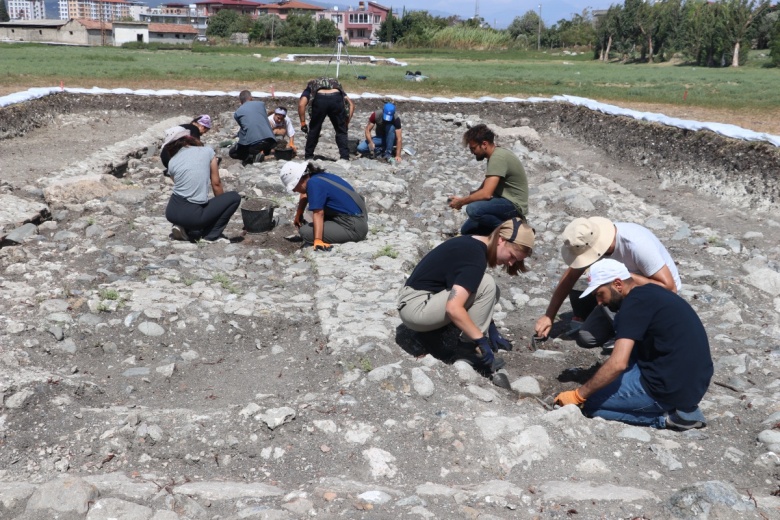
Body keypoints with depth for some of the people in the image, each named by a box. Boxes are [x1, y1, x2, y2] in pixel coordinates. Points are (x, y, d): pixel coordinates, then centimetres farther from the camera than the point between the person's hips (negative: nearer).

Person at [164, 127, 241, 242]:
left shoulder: (172, 162, 9)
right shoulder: (207, 151, 1)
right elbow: (216, 183, 5)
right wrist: (222, 206, 22)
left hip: (171, 213, 5)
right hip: (192, 214, -5)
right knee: (234, 197, 13)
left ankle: (186, 230, 10)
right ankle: (211, 235, 6)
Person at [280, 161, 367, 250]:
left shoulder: (313, 183, -18)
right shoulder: (318, 176, 8)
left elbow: (318, 213, -27)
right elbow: (305, 194, 28)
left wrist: (318, 240, -33)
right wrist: (298, 215, 30)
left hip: (354, 227, -10)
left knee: (305, 232, -16)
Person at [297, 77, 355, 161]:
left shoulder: (310, 86, 35)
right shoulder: (337, 85, 40)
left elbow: (301, 104, 11)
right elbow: (351, 104, 24)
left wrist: (303, 123, 15)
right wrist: (346, 123, 24)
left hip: (319, 100, -1)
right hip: (336, 99, 1)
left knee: (313, 130, 20)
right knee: (341, 132, 15)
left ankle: (308, 157, 28)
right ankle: (345, 158, 8)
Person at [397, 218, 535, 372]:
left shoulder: (472, 244, 9)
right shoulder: (475, 258, -20)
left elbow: (476, 297, 19)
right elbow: (453, 308, -28)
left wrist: (491, 328, 15)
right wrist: (482, 341, -21)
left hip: (413, 300, 10)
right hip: (416, 307, -10)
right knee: (487, 285, -16)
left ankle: (431, 332, 10)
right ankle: (467, 349, -5)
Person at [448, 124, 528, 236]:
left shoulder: (498, 158, -23)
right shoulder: (495, 154, 9)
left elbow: (486, 194, -29)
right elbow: (485, 187, 17)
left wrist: (461, 201, -15)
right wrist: (465, 198, 1)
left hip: (514, 205, -10)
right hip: (504, 202, 10)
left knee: (473, 209, -32)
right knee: (466, 231, 11)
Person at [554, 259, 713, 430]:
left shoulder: (635, 302, -14)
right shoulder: (651, 292, 14)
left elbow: (618, 364, -21)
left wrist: (578, 395, -12)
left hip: (673, 389, -9)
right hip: (698, 381, 9)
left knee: (591, 404, 2)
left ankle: (668, 415, -3)